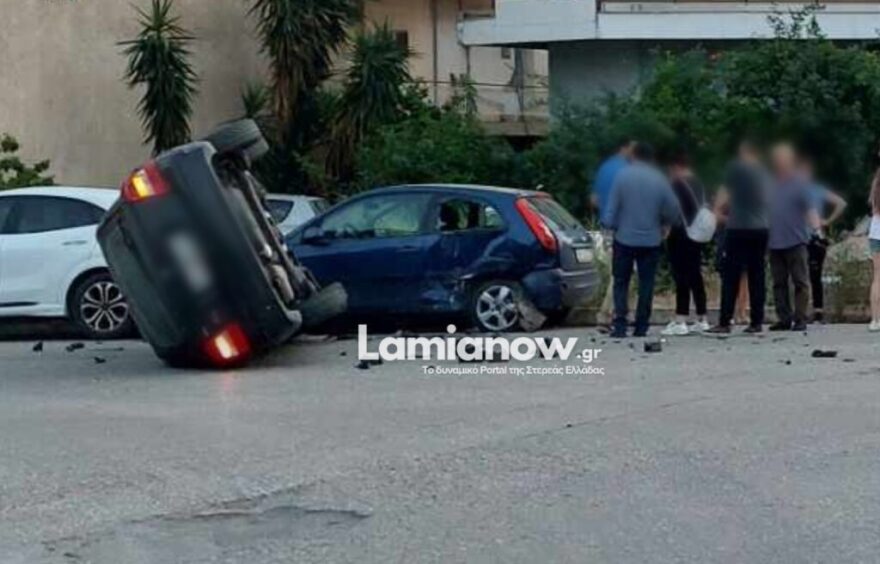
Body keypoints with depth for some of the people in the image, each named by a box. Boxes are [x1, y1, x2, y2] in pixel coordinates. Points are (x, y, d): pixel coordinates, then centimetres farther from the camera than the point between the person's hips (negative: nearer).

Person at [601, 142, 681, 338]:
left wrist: (609, 224, 11)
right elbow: (673, 211, 1)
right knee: (646, 283, 8)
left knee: (621, 282, 7)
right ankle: (641, 326, 6)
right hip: (651, 240, 1)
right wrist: (663, 225, 19)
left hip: (625, 239, -1)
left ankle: (620, 324, -4)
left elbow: (610, 210, -8)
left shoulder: (622, 177, -6)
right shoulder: (659, 180, -1)